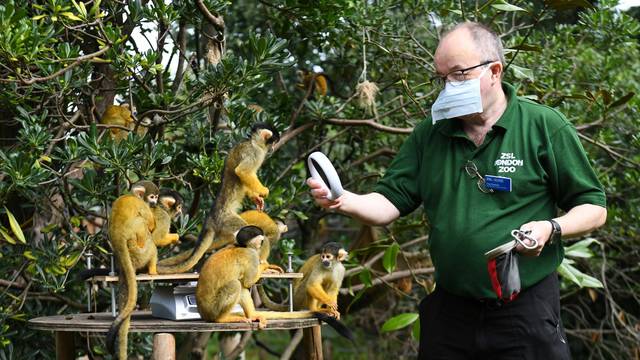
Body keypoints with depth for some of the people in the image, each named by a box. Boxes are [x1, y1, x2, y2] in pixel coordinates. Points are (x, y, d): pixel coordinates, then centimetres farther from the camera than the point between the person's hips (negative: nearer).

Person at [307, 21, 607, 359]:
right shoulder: (429, 134, 6)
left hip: (526, 311, -3)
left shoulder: (544, 126, -5)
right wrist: (344, 200, -17)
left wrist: (550, 228, -22)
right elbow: (389, 202, 3)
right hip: (448, 308, 4)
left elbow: (593, 209, -2)